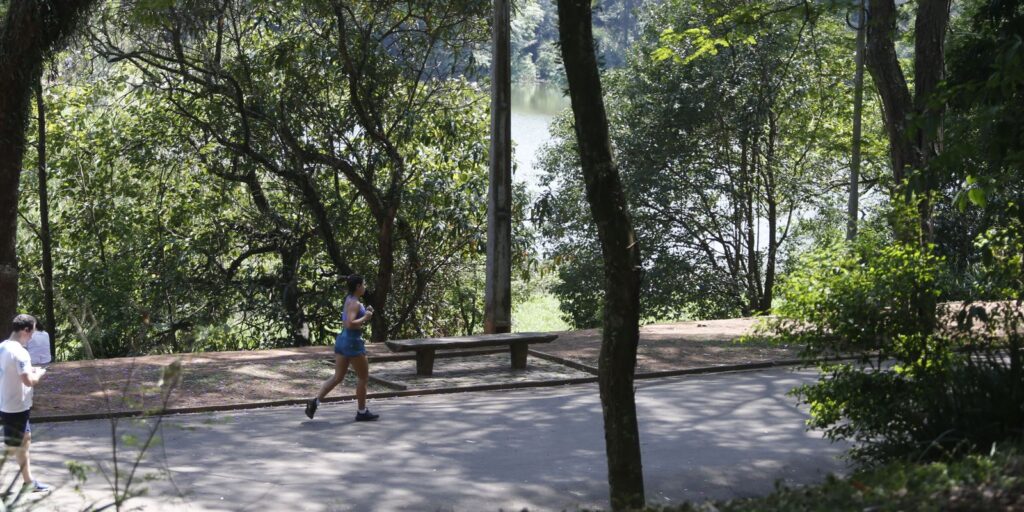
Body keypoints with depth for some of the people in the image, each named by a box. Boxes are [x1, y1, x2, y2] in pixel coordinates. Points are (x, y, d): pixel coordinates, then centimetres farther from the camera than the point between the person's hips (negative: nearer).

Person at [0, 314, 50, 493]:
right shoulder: (20, 353, -24)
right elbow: (29, 381, -29)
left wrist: (29, 370, 11)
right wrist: (39, 373, -10)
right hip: (16, 408, -10)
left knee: (25, 440, 21)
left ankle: (29, 481, 30)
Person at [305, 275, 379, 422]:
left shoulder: (349, 300, 14)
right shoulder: (355, 303, -16)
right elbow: (350, 324, -28)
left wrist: (365, 312, 15)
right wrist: (365, 317, -15)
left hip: (342, 340, 9)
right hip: (353, 342, -9)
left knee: (338, 377, 9)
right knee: (363, 377, 4)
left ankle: (315, 401, -3)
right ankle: (362, 412, 11)